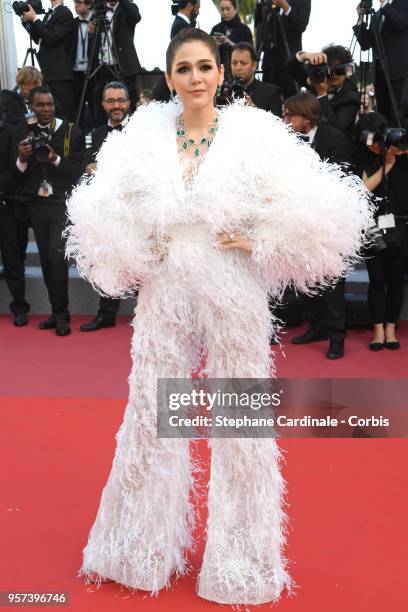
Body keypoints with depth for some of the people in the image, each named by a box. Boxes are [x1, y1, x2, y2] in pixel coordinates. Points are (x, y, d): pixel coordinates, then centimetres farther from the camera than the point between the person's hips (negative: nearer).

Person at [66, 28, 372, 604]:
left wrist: (257, 243, -11)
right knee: (152, 417, 10)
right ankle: (147, 543, 33)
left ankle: (239, 556, 28)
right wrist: (137, 253, -3)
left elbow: (310, 210, -3)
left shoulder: (254, 133, -2)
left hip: (233, 295, -2)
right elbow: (106, 213, 9)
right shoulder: (145, 136, 4)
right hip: (163, 295, 2)